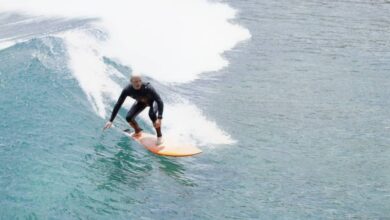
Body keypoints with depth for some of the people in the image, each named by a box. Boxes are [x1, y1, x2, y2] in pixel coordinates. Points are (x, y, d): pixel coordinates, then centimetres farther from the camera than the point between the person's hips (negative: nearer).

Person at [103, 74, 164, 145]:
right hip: (141, 102, 4)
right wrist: (110, 121, -26)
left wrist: (159, 119, -54)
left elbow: (160, 102, -42)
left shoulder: (148, 88, -41)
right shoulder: (127, 90, -31)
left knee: (152, 114, -36)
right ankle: (137, 131, 21)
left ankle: (159, 135, -15)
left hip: (153, 101, -4)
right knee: (128, 117, -13)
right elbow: (118, 104, -24)